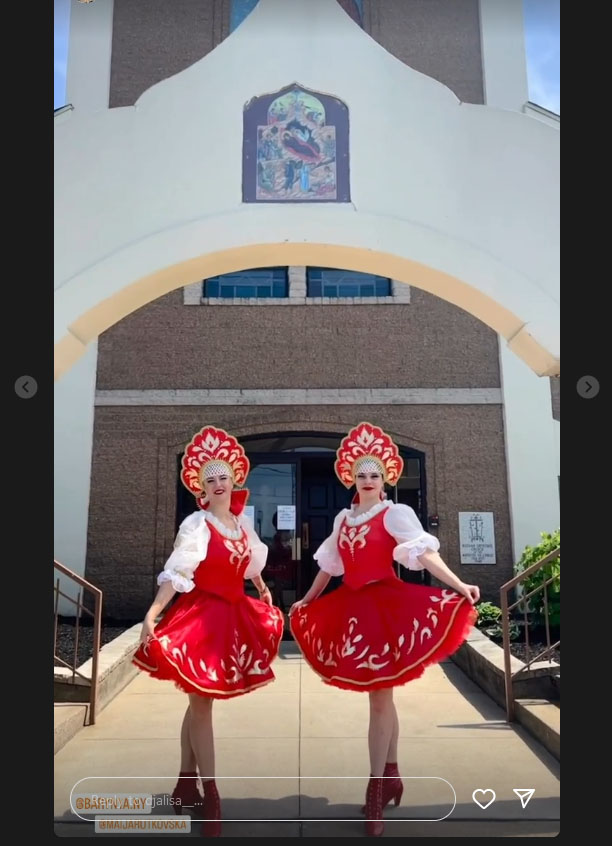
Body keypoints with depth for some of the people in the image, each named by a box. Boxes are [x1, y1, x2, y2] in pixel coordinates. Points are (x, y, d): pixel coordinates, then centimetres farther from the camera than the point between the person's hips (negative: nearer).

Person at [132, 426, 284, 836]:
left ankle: (186, 783, 29)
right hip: (202, 615, -6)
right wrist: (152, 614, -29)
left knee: (199, 702, 16)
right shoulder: (196, 525, -13)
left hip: (234, 614, 6)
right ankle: (210, 795, 12)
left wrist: (264, 592, 32)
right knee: (202, 703, 2)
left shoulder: (243, 521, 5)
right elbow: (175, 573, -20)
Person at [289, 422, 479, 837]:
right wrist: (307, 600, 27)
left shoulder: (395, 514, -8)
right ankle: (391, 775, 31)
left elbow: (423, 553, -20)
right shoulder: (343, 519, 10)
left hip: (386, 605, -6)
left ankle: (376, 790, 9)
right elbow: (329, 566, 20)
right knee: (381, 696, 16)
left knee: (379, 697, -2)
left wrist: (459, 586, -32)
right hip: (352, 608, 6)